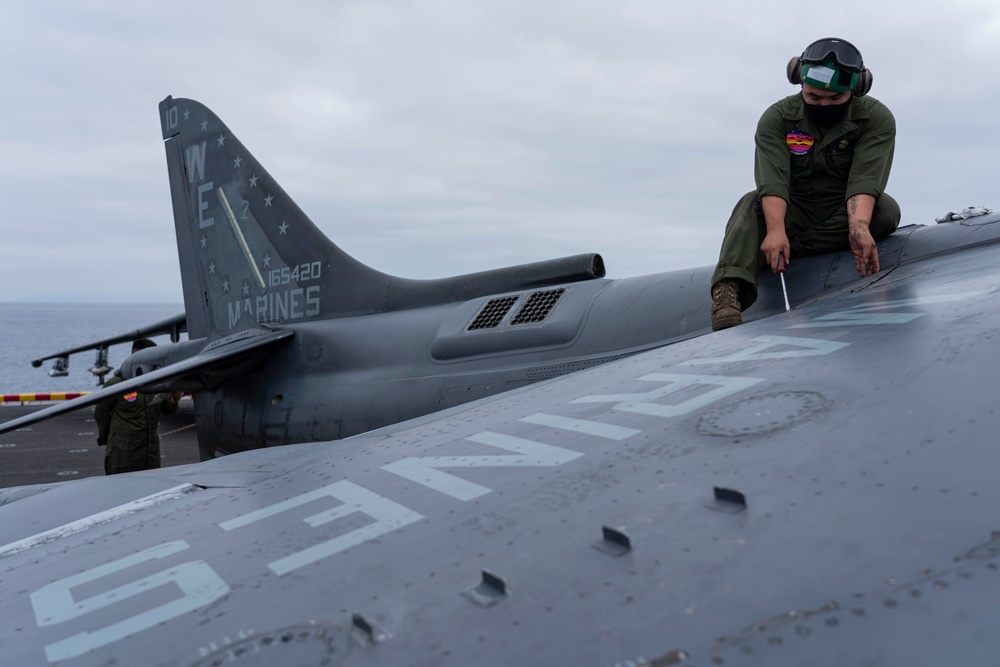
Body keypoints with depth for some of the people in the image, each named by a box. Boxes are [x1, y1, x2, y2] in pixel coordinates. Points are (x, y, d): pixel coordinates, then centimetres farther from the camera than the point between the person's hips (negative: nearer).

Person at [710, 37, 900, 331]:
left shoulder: (877, 118, -9)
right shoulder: (777, 117, -10)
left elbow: (865, 178, -23)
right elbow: (772, 178, -25)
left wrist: (859, 227, -43)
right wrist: (776, 229, -42)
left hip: (843, 215, 1)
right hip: (793, 214, -1)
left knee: (886, 209, -28)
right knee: (751, 204, -28)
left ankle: (765, 252, -34)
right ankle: (730, 289, -52)